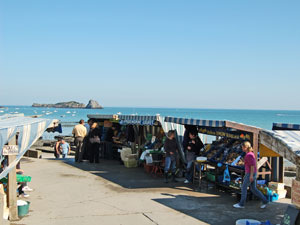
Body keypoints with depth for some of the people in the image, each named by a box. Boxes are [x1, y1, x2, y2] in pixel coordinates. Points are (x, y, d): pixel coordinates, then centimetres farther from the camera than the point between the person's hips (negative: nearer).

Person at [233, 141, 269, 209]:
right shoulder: (251, 154, 13)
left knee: (244, 188, 0)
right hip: (252, 174, 10)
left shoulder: (249, 155, -19)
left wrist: (251, 175, -23)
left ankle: (241, 204, 7)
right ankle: (265, 201, 13)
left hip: (251, 174, -10)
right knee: (253, 189, 12)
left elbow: (252, 165, -23)